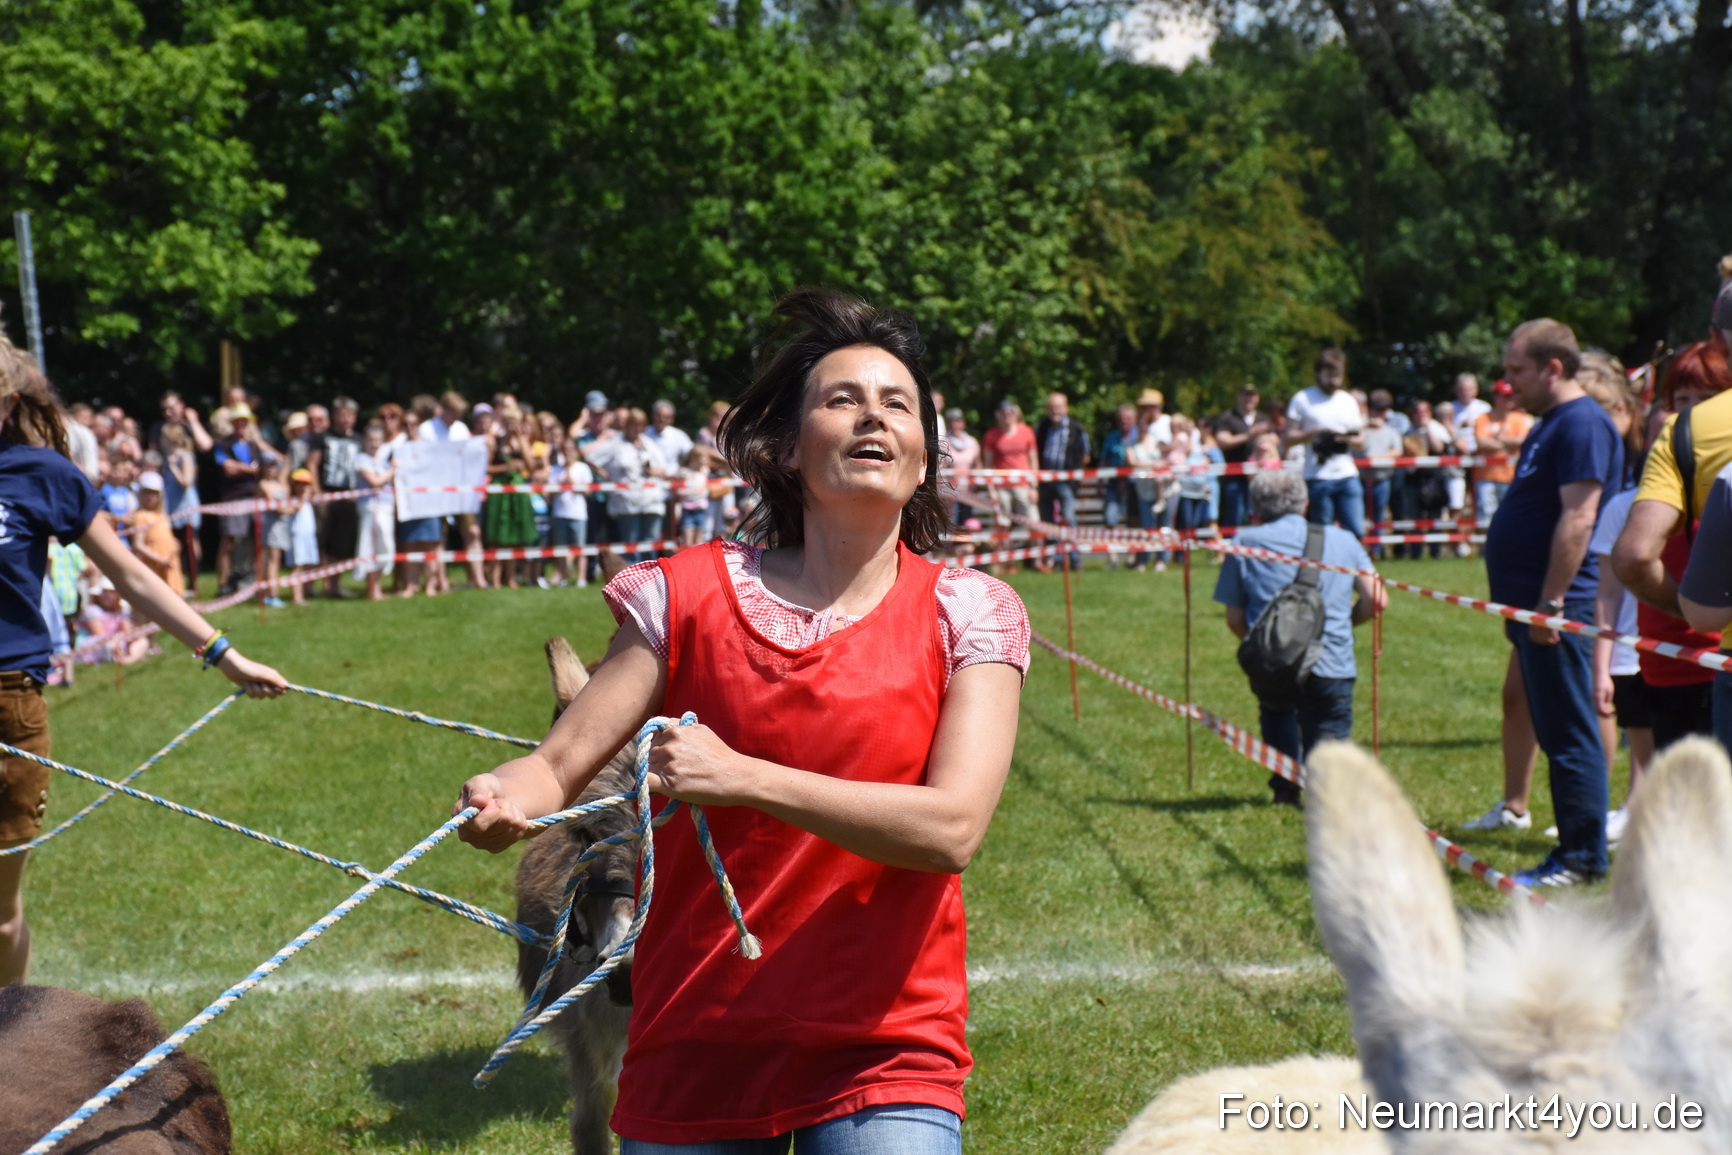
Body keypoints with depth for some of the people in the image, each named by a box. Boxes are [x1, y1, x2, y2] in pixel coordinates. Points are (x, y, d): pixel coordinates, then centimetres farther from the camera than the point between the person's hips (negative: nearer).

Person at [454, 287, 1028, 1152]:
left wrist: (742, 777, -24)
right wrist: (502, 801, -26)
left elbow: (952, 828, -15)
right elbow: (560, 763, -2)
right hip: (692, 1045, 1)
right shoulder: (689, 594, 1)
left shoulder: (965, 615, -2)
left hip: (882, 1052, -1)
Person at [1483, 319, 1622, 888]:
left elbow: (1578, 518, -22)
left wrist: (1550, 603, -24)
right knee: (1556, 732, 13)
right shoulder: (1551, 424, 18)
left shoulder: (1582, 424, -14)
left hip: (1558, 608, -10)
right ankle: (1572, 851, 20)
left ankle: (1583, 859, 1)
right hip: (1535, 605, 10)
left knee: (1568, 734, -5)